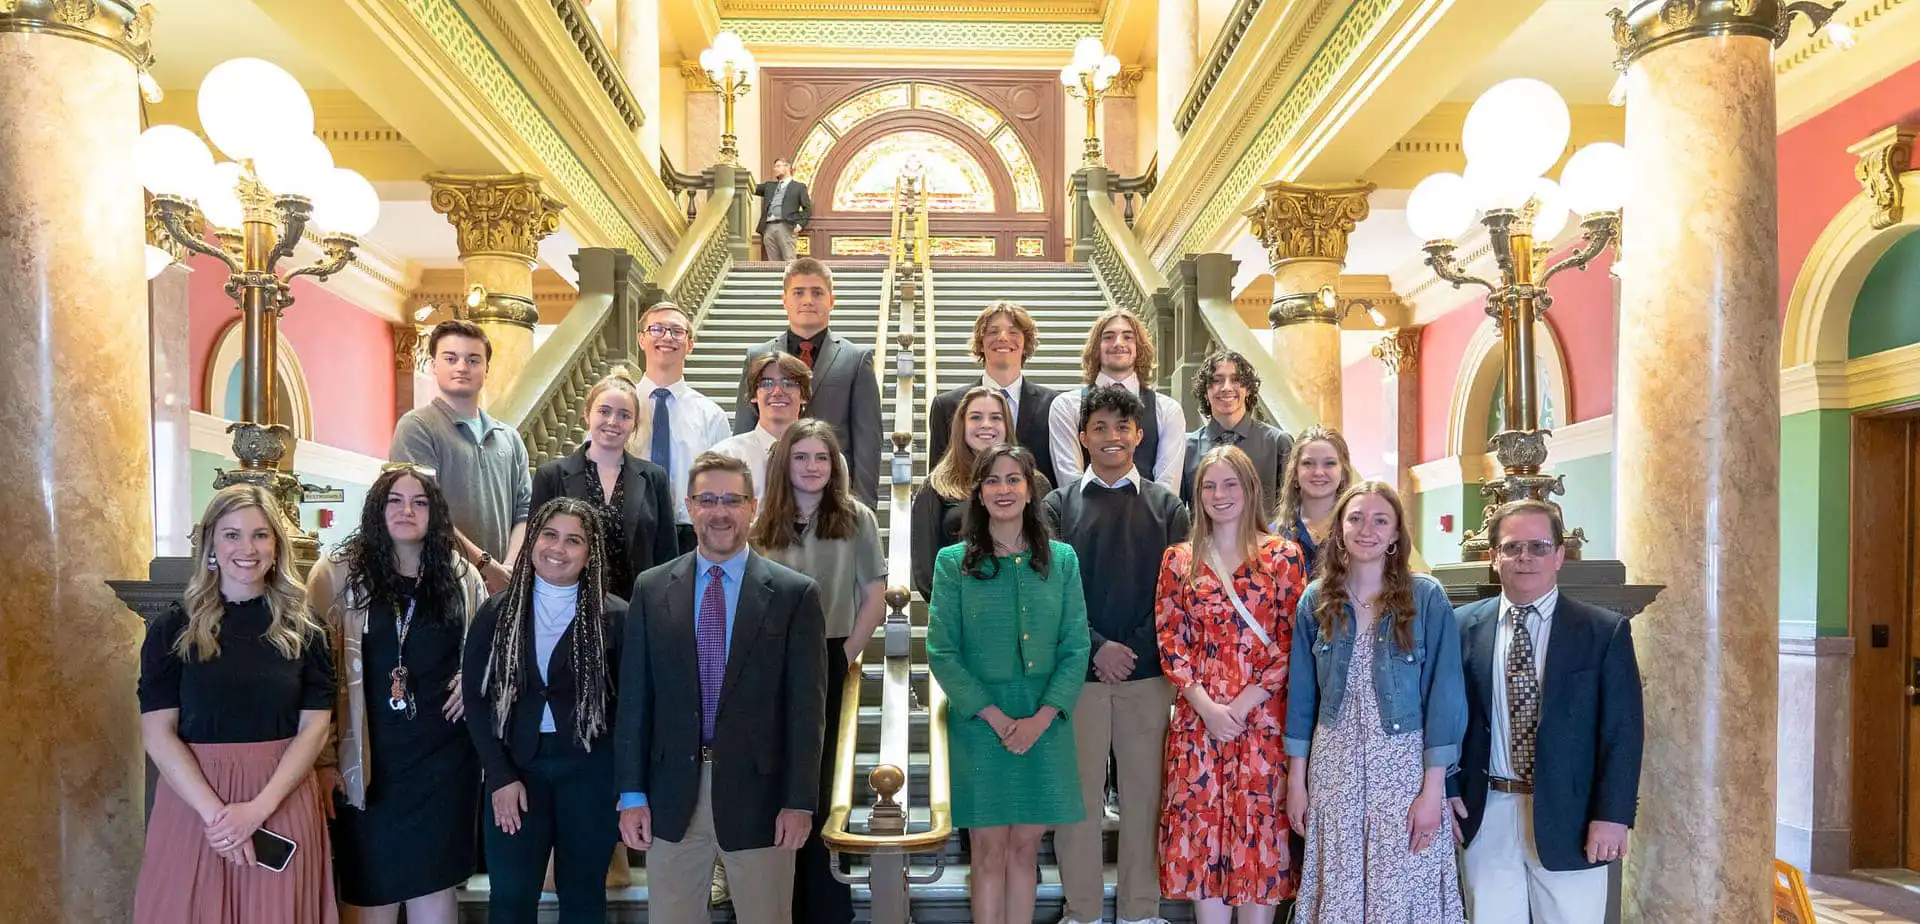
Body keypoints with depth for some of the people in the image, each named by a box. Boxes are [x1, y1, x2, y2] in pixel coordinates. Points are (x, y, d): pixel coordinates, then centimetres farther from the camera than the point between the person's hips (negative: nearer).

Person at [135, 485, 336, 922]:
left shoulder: (302, 630, 3)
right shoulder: (173, 628, 1)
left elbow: (314, 728, -1)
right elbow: (157, 733, -5)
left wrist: (259, 807, -14)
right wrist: (215, 811, -15)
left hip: (282, 801, 1)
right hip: (193, 800, 0)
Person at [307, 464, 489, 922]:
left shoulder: (461, 576, 5)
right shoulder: (338, 573, -4)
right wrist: (324, 759, -8)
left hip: (444, 756, 2)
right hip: (370, 759, -2)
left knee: (435, 884, 9)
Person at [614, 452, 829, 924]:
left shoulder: (795, 594, -4)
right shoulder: (651, 588, 4)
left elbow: (807, 707, -5)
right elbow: (634, 696, 4)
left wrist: (800, 801, -8)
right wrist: (632, 793, 0)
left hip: (758, 795, -2)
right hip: (672, 796, 2)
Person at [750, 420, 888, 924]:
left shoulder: (856, 518, 0)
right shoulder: (762, 523, 5)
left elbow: (875, 597, 0)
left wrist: (846, 654, -6)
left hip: (831, 665, -1)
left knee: (826, 786, 5)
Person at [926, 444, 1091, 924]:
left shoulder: (1061, 559, 3)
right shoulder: (953, 561, -2)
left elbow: (1076, 648, 0)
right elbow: (941, 653, -5)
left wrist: (1041, 717, -11)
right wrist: (994, 716, -12)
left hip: (1045, 721, 2)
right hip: (978, 723, -1)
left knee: (1025, 847, 9)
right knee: (989, 849, 5)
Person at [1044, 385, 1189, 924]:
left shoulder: (1166, 507, 9)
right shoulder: (1059, 506, 6)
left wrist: (1137, 649, -7)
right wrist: (1097, 648, -10)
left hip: (1148, 674, 1)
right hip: (1078, 672, -1)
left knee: (1145, 794, 6)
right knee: (1078, 794, 4)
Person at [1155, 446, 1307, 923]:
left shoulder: (1283, 556, 0)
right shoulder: (1179, 559, 6)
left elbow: (1291, 643, -4)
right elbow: (1171, 642, 3)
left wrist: (1242, 705, -11)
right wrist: (1208, 708, -9)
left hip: (1262, 716, -2)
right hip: (1198, 717, 2)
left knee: (1260, 826, 4)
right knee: (1201, 825, 6)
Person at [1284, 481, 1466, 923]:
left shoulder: (1426, 597, -6)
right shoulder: (1316, 600, 2)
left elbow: (1443, 695, -7)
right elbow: (1302, 696, 6)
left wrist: (1432, 789, -10)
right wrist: (1296, 780, 5)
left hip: (1403, 764, -2)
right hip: (1333, 765, 2)